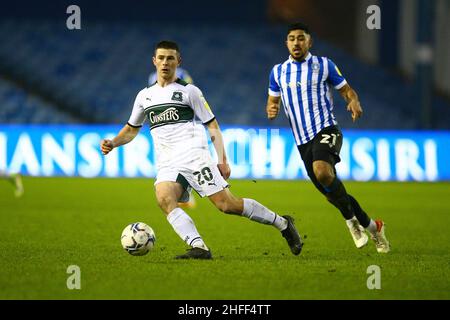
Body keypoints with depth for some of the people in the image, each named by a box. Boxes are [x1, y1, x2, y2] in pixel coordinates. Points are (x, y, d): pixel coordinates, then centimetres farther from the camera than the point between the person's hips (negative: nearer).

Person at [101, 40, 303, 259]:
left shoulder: (189, 91, 7)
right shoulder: (144, 96, 19)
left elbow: (213, 126, 7)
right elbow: (132, 129, 32)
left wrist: (222, 160, -3)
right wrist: (113, 143, 12)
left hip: (194, 157, -4)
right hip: (166, 165, 4)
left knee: (226, 204, -14)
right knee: (164, 199, -29)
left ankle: (282, 224, 3)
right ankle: (199, 248, -37)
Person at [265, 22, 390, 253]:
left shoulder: (324, 65, 2)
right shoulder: (277, 72, 11)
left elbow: (346, 90, 7)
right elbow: (273, 101, 20)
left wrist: (354, 102, -16)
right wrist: (271, 110, -4)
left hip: (326, 130, -5)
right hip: (302, 141, 5)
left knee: (322, 171, -33)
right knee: (332, 193, 5)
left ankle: (351, 220, -15)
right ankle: (372, 227, 27)